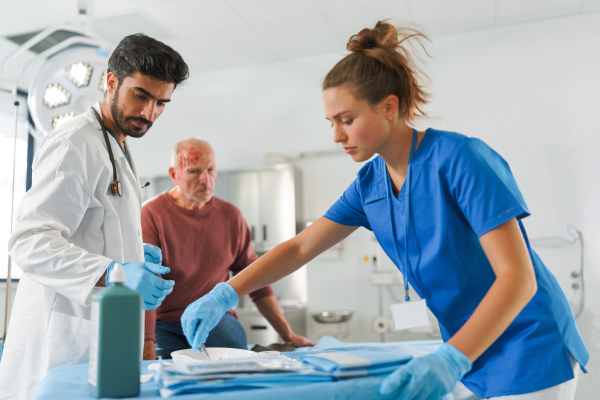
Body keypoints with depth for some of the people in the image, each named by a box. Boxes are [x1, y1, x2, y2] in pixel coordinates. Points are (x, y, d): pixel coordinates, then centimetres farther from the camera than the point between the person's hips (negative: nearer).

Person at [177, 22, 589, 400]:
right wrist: (223, 296, -11)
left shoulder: (460, 158, -22)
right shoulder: (370, 183, -1)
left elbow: (517, 277, -24)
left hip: (528, 353, -5)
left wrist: (450, 360, -36)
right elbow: (300, 247, 0)